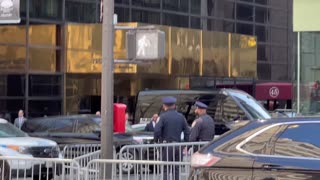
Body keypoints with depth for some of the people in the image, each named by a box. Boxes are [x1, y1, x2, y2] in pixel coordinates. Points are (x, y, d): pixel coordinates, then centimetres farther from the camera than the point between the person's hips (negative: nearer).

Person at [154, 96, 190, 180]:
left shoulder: (163, 116, -7)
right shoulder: (181, 116, 8)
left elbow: (157, 130, -17)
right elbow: (187, 131, 8)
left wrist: (156, 141, -2)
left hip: (166, 146, -5)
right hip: (178, 145, 5)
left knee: (165, 170, -3)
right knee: (176, 169, 12)